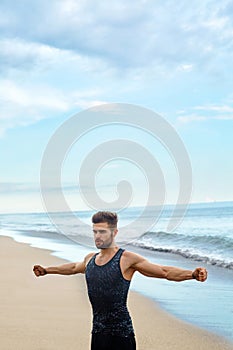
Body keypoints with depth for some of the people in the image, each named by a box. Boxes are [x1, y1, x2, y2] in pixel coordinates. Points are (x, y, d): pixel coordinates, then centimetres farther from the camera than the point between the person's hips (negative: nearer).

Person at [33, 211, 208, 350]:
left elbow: (165, 271, -13)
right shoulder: (90, 259, 9)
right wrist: (46, 270, 45)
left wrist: (192, 274, -29)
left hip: (121, 333, -6)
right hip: (98, 332, 6)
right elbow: (74, 267, 33)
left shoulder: (126, 259, -9)